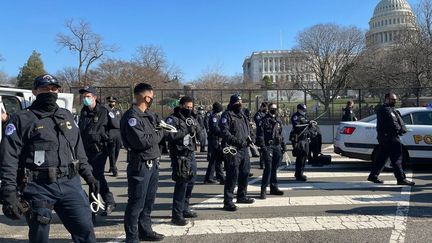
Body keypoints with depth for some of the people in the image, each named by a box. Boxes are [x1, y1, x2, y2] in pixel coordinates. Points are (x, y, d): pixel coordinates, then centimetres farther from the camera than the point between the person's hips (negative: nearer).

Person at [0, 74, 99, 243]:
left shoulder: (66, 116, 14)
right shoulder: (22, 119, -3)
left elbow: (78, 150, 20)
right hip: (39, 188, -4)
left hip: (70, 184, 4)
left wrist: (88, 176, 17)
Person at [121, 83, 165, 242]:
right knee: (136, 202, 1)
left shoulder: (149, 114, 10)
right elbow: (141, 141, -26)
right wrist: (159, 134, -12)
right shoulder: (131, 116, -17)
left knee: (149, 200, 18)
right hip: (140, 165, -9)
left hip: (153, 163, 9)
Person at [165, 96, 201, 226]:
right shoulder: (173, 119, -9)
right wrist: (186, 130, -21)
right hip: (179, 156, -8)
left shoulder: (192, 118, 14)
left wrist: (195, 127, -11)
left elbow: (200, 134, 9)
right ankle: (177, 215, -1)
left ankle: (185, 209, 32)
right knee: (181, 184, -9)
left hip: (191, 154, 8)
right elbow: (170, 135, -23)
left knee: (190, 182, 15)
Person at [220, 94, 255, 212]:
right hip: (233, 150, -9)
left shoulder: (242, 115, 19)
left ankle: (242, 196, 33)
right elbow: (224, 132, -18)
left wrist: (249, 138, 6)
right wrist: (238, 141, -23)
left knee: (245, 173, 17)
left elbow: (247, 129, 27)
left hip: (244, 149, 9)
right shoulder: (227, 115, -8)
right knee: (232, 175, -8)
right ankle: (228, 201, -2)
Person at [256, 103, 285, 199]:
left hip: (277, 146, 6)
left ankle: (274, 188, 21)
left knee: (275, 168, 12)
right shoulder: (264, 120, -5)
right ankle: (263, 189, -7)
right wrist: (262, 146, -17)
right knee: (268, 168, -11)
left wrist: (283, 144, 20)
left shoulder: (279, 120, 16)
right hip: (268, 146, -6)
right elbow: (260, 134, -10)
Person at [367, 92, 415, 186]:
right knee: (396, 158, -7)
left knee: (381, 157, 13)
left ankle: (373, 175, 18)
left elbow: (398, 121, 19)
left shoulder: (390, 109, 22)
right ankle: (401, 179, -4)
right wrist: (401, 129, -6)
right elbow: (392, 123, -20)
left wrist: (402, 129, 3)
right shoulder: (386, 110, -13)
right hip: (389, 137, -11)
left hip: (384, 137, 11)